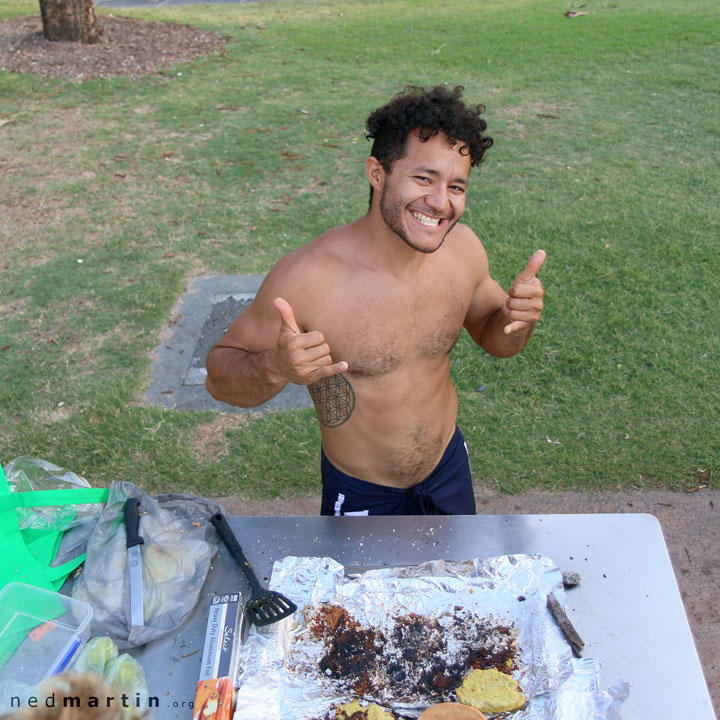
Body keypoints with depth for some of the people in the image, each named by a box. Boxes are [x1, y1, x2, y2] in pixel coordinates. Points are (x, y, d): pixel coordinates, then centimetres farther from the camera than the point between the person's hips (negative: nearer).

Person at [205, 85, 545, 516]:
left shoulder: (463, 248, -15)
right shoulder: (306, 277, -30)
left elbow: (495, 338, 4)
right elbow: (219, 376, -19)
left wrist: (519, 319, -19)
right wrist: (274, 369, -41)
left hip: (450, 468, 5)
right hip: (361, 497, -4)